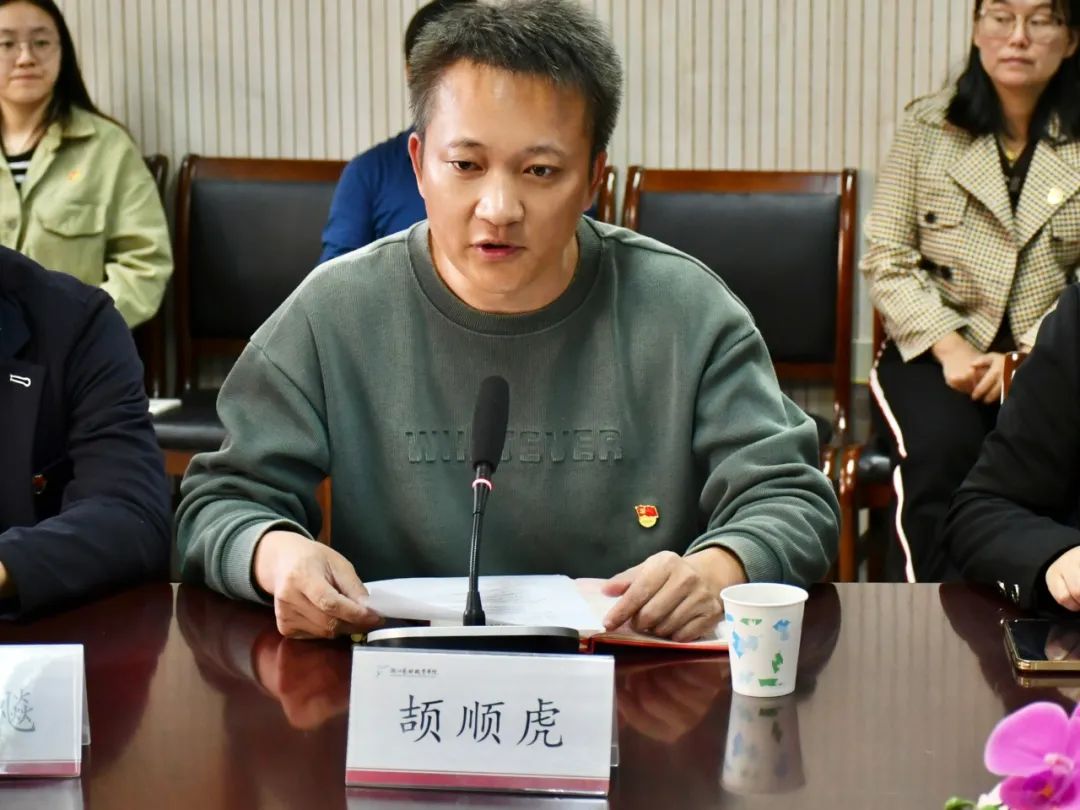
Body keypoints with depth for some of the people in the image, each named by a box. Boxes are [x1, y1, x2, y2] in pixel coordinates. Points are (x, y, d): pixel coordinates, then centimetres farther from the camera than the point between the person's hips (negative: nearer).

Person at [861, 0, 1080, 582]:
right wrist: (948, 345, -12)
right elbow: (886, 259, 2)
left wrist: (1028, 358, -15)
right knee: (944, 448, -31)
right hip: (935, 349, 0)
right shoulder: (928, 126, 6)